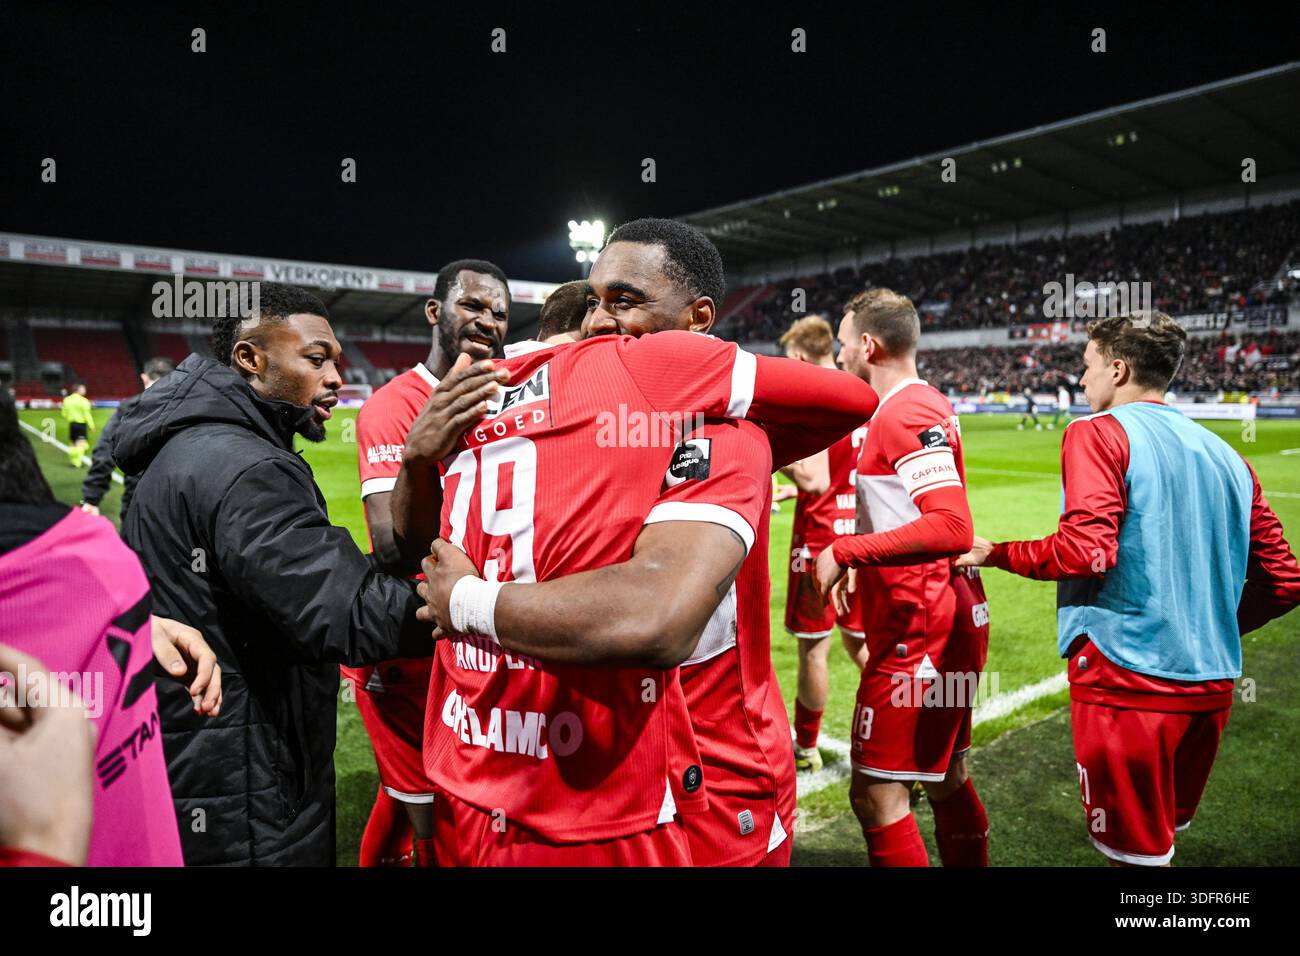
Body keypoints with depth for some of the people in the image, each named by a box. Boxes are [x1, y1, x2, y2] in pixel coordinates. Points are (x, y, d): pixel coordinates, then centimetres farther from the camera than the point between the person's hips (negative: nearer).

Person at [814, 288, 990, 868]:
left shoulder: (906, 414, -17)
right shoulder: (930, 406, 13)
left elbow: (952, 529, -27)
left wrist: (846, 551, -23)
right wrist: (863, 567, 17)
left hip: (918, 633, -10)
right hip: (949, 620, 10)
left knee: (877, 795, -1)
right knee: (946, 776, 22)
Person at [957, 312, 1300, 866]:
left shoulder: (1099, 432, -9)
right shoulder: (1226, 455, 11)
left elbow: (1086, 552, -22)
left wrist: (995, 554, -8)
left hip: (1126, 680, -7)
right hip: (1211, 684, 8)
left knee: (1136, 853, 7)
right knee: (1162, 837, 26)